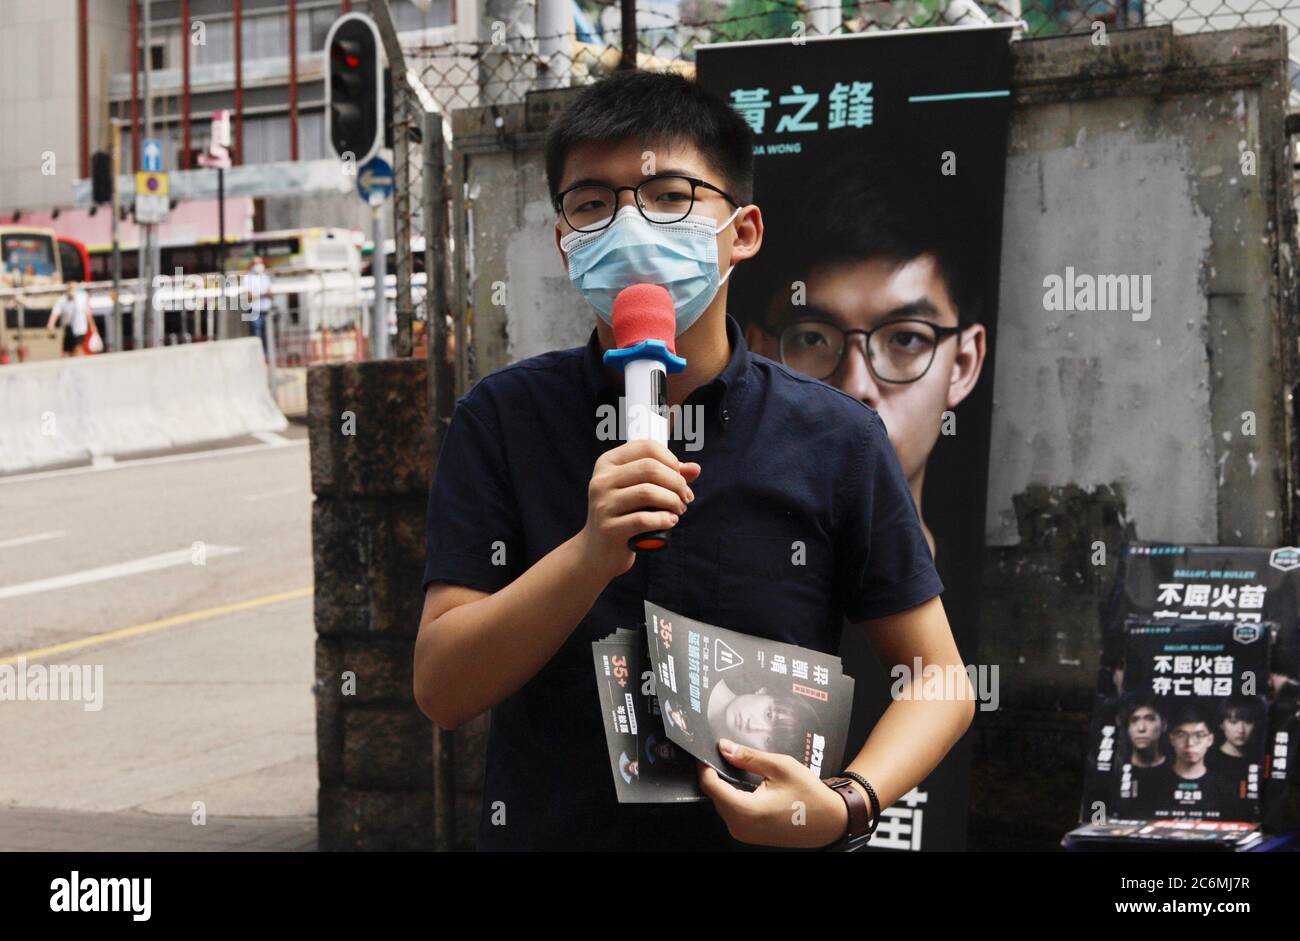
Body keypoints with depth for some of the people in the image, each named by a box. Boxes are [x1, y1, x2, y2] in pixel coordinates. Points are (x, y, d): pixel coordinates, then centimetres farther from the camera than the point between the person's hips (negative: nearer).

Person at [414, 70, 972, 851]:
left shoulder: (836, 440, -10)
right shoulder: (501, 421, -8)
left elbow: (940, 682, -4)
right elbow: (443, 691, -14)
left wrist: (844, 805, -21)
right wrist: (591, 553, -28)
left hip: (765, 840, 0)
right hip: (543, 829, 1)